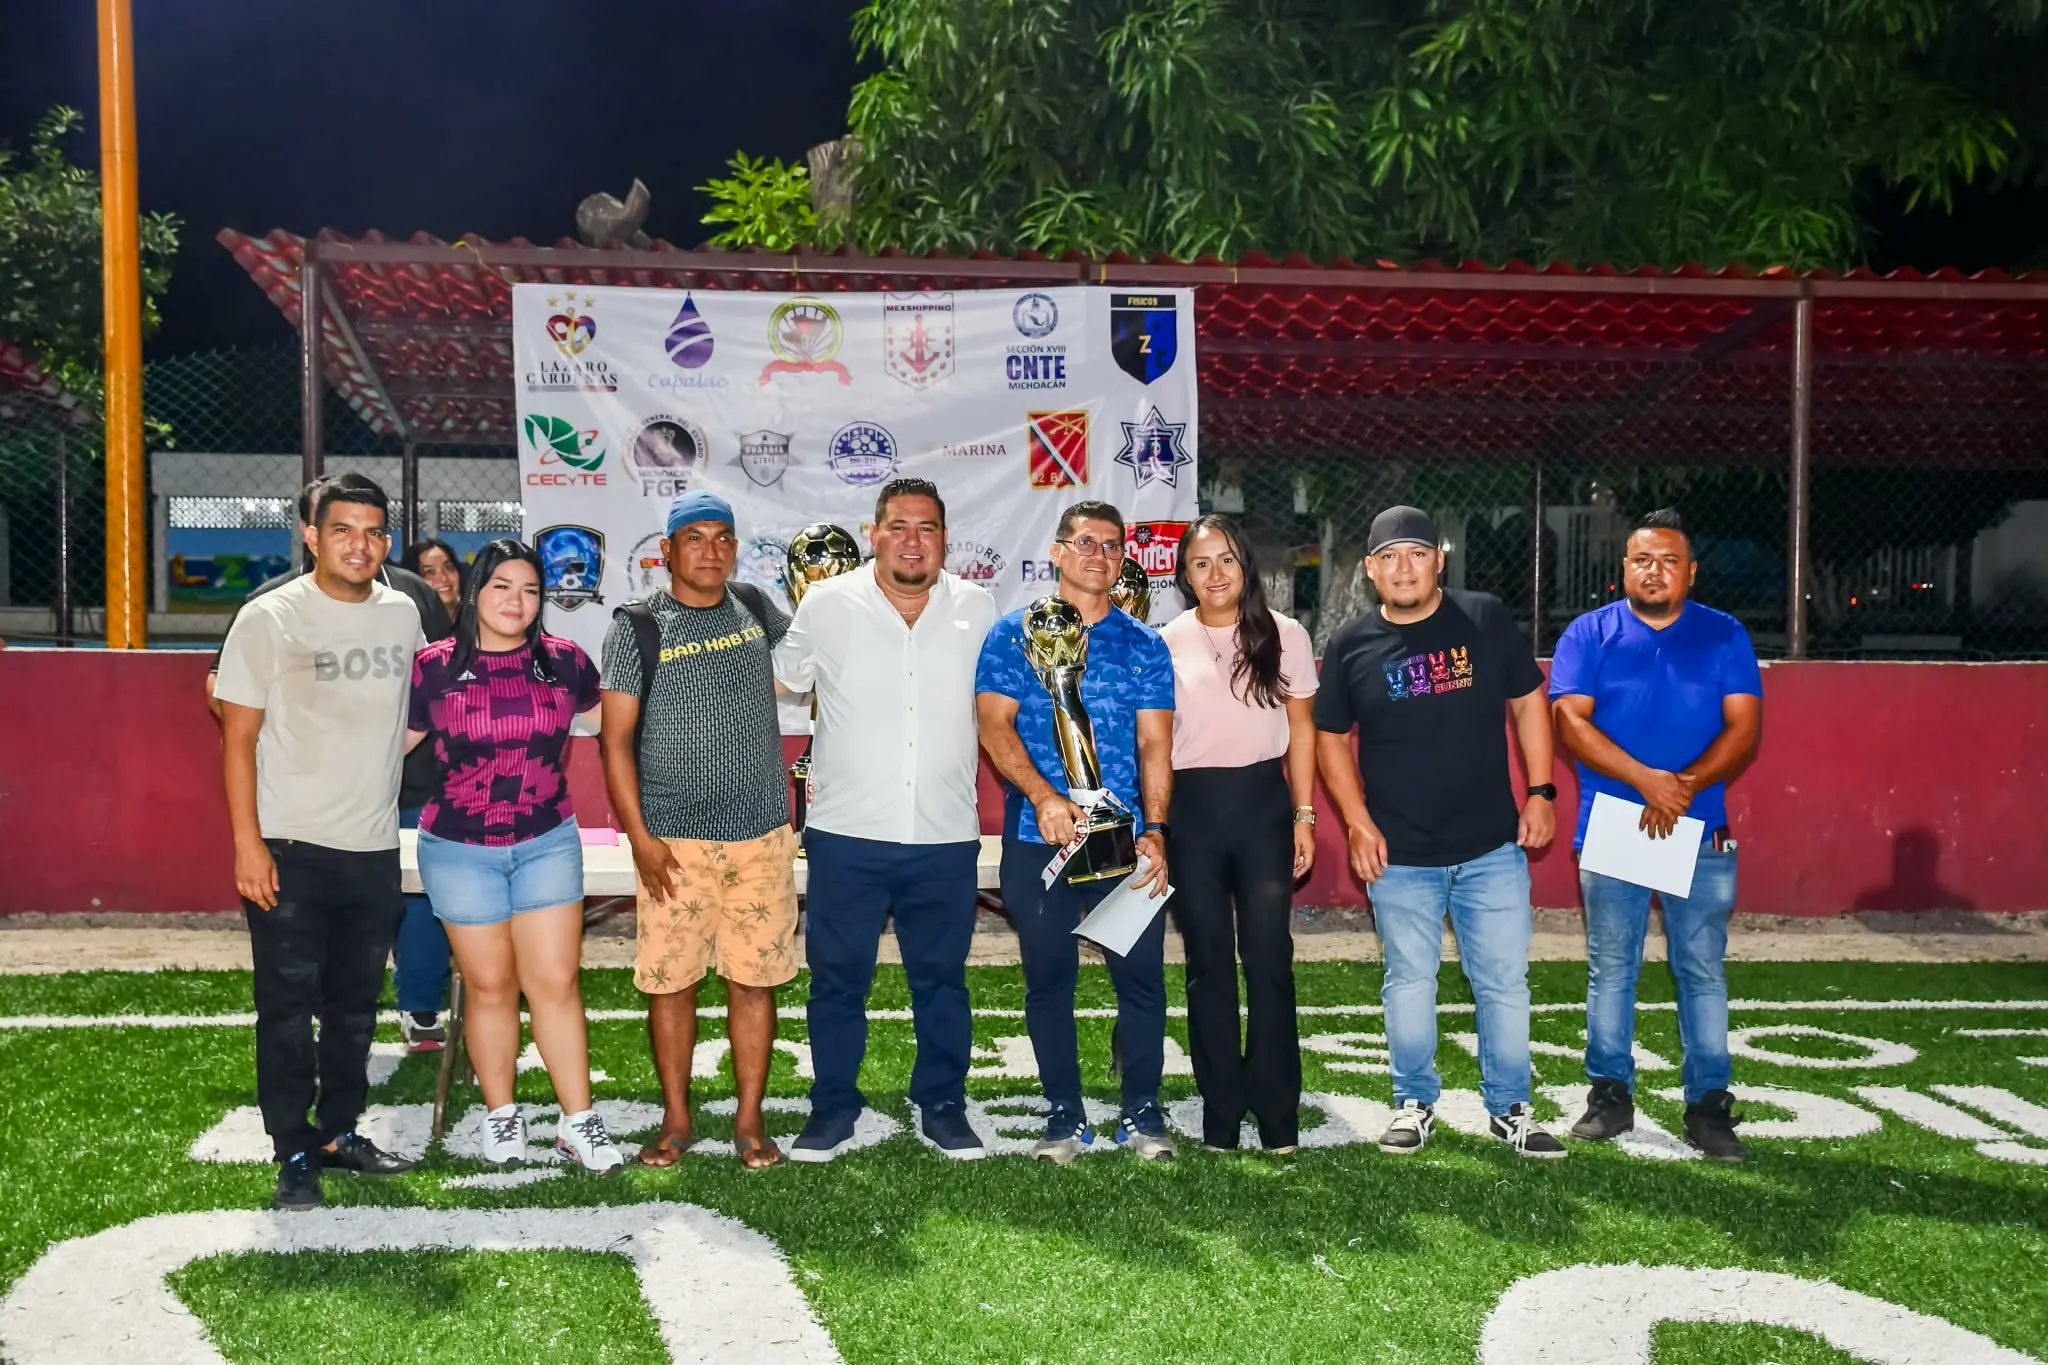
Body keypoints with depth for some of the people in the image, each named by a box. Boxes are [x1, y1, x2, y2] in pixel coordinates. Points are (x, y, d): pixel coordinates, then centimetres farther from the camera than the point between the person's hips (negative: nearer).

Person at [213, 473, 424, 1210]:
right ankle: (294, 1154, 12)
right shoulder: (268, 619, -8)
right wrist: (247, 843, -14)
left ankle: (340, 1132, 28)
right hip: (289, 848, -4)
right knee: (288, 1009, 1)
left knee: (356, 1005, 14)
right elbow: (239, 739, -8)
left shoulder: (402, 614, 4)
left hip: (375, 848, 5)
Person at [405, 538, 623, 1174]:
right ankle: (500, 1115, 26)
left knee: (556, 981, 0)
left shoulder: (564, 662, 0)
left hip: (547, 843, 1)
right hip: (460, 850, -1)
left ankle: (579, 1122, 9)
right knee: (490, 985, 9)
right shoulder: (434, 666, -4)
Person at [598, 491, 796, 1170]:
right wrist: (640, 837, -10)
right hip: (674, 840, -2)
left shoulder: (756, 609, 9)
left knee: (755, 979, 6)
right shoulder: (638, 625, -1)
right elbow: (617, 739, -4)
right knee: (670, 980, 3)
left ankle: (750, 1120, 17)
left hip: (763, 835, 2)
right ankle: (676, 1120, 18)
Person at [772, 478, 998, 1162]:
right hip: (846, 833, -1)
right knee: (838, 977, 8)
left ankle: (943, 1105, 26)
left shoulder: (977, 609, 3)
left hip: (945, 836, 1)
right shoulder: (826, 605, -2)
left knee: (941, 977, 12)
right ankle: (832, 1107, 23)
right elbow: (777, 684, 10)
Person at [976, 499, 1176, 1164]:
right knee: (1048, 979, 6)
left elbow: (1155, 742, 4)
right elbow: (994, 724, -3)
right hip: (1036, 839, -1)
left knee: (1141, 976, 1)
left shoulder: (1145, 645, 10)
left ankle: (1142, 1111, 17)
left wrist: (1155, 829, -9)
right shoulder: (1015, 634, 6)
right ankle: (1065, 1115, 19)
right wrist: (1044, 796, -18)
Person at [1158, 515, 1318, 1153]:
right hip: (1192, 806, 1)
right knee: (1209, 964, 7)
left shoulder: (1284, 636, 2)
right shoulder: (1166, 643, 2)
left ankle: (1276, 1110, 10)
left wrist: (1304, 815, 1)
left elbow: (1301, 728, 5)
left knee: (1269, 960, -1)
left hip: (1263, 801, -1)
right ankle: (1220, 1109, 17)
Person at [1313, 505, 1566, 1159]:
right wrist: (1357, 823, -2)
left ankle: (1510, 1107, 22)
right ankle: (1415, 1104, 26)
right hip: (1399, 857, 0)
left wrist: (1541, 792, 1)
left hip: (1493, 848, 0)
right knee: (1409, 983, 10)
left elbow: (1528, 702, 7)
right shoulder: (1350, 644, 0)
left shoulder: (1486, 619, -1)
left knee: (1505, 982, 6)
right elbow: (1331, 738, 6)